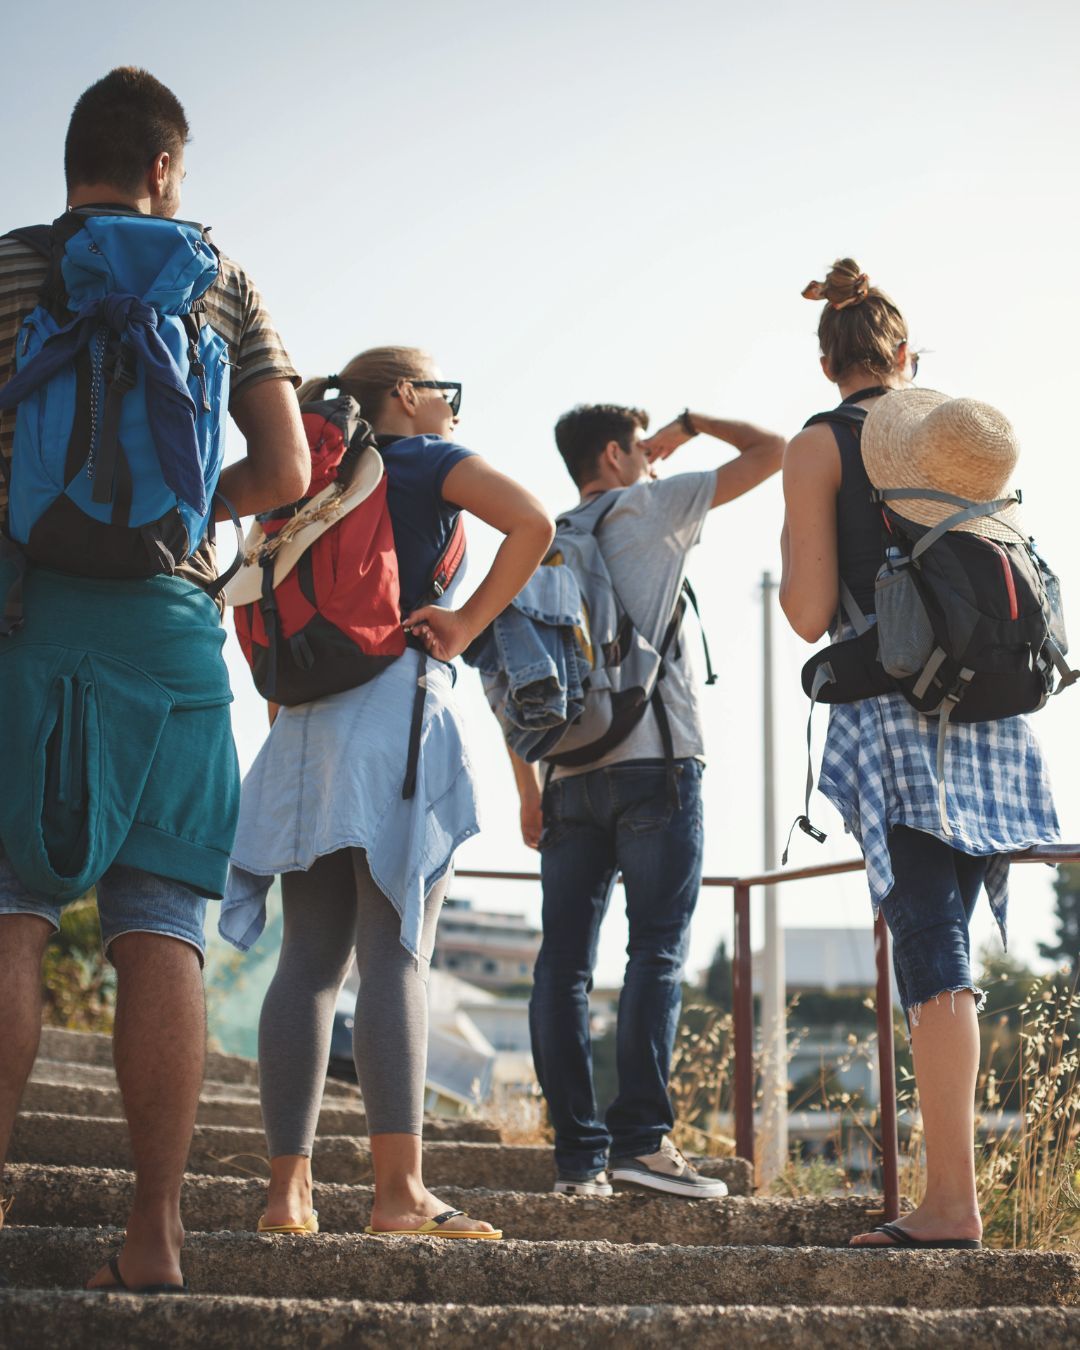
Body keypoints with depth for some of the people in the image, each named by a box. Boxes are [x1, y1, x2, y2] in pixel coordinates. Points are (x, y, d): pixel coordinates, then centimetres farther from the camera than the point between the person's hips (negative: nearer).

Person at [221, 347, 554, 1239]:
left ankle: (288, 1189, -1)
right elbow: (533, 525, -14)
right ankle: (400, 1190, -15)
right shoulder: (432, 461, 3)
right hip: (399, 704, -6)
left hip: (309, 720, 6)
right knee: (397, 957, -11)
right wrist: (467, 623, -6)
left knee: (310, 960, 3)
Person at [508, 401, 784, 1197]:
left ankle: (579, 1155, -1)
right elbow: (771, 451, 6)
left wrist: (529, 792, 17)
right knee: (658, 951, -6)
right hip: (656, 764, -5)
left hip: (570, 776, 5)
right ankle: (641, 1137, -13)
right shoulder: (655, 508, 4)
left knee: (564, 963, 2)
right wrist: (693, 425, 22)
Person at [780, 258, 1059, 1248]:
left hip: (895, 710, -5)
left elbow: (812, 613, -7)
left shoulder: (820, 448, -1)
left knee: (932, 951, -8)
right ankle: (946, 1191, 11)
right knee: (944, 945, 11)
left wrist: (786, 562, 12)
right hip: (992, 713, 5)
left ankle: (954, 1205, -11)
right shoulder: (974, 434, 14)